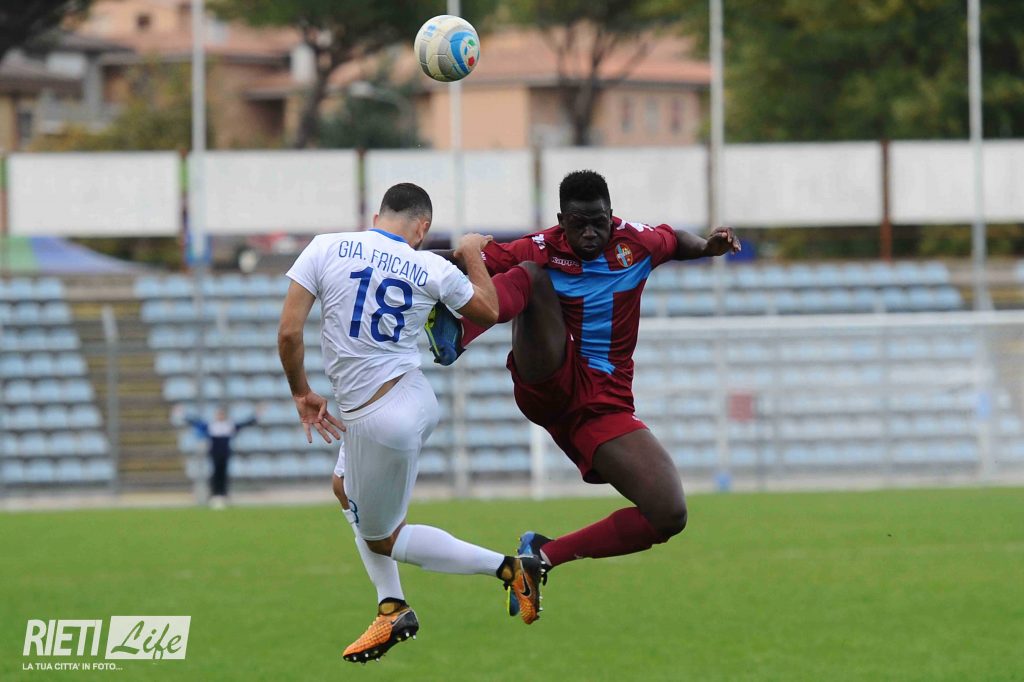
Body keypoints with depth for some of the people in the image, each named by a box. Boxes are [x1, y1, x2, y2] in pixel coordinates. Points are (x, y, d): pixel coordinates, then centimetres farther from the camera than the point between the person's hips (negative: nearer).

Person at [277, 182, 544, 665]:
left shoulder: (326, 249, -10)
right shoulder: (432, 270, -3)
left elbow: (288, 332, -12)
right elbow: (488, 312, 14)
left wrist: (301, 393, 4)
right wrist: (473, 255, 30)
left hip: (378, 422, -5)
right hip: (418, 400, 5)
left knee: (383, 538, 14)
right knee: (348, 492, 30)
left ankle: (510, 568, 5)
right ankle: (392, 610, 29)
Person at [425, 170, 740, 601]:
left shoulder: (635, 242, 6)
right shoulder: (539, 251, -4)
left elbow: (674, 241, 27)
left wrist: (709, 246, 8)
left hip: (605, 408, 3)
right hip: (547, 384, -3)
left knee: (670, 517, -14)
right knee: (531, 275, -26)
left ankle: (545, 555, 1)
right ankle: (454, 337, -57)